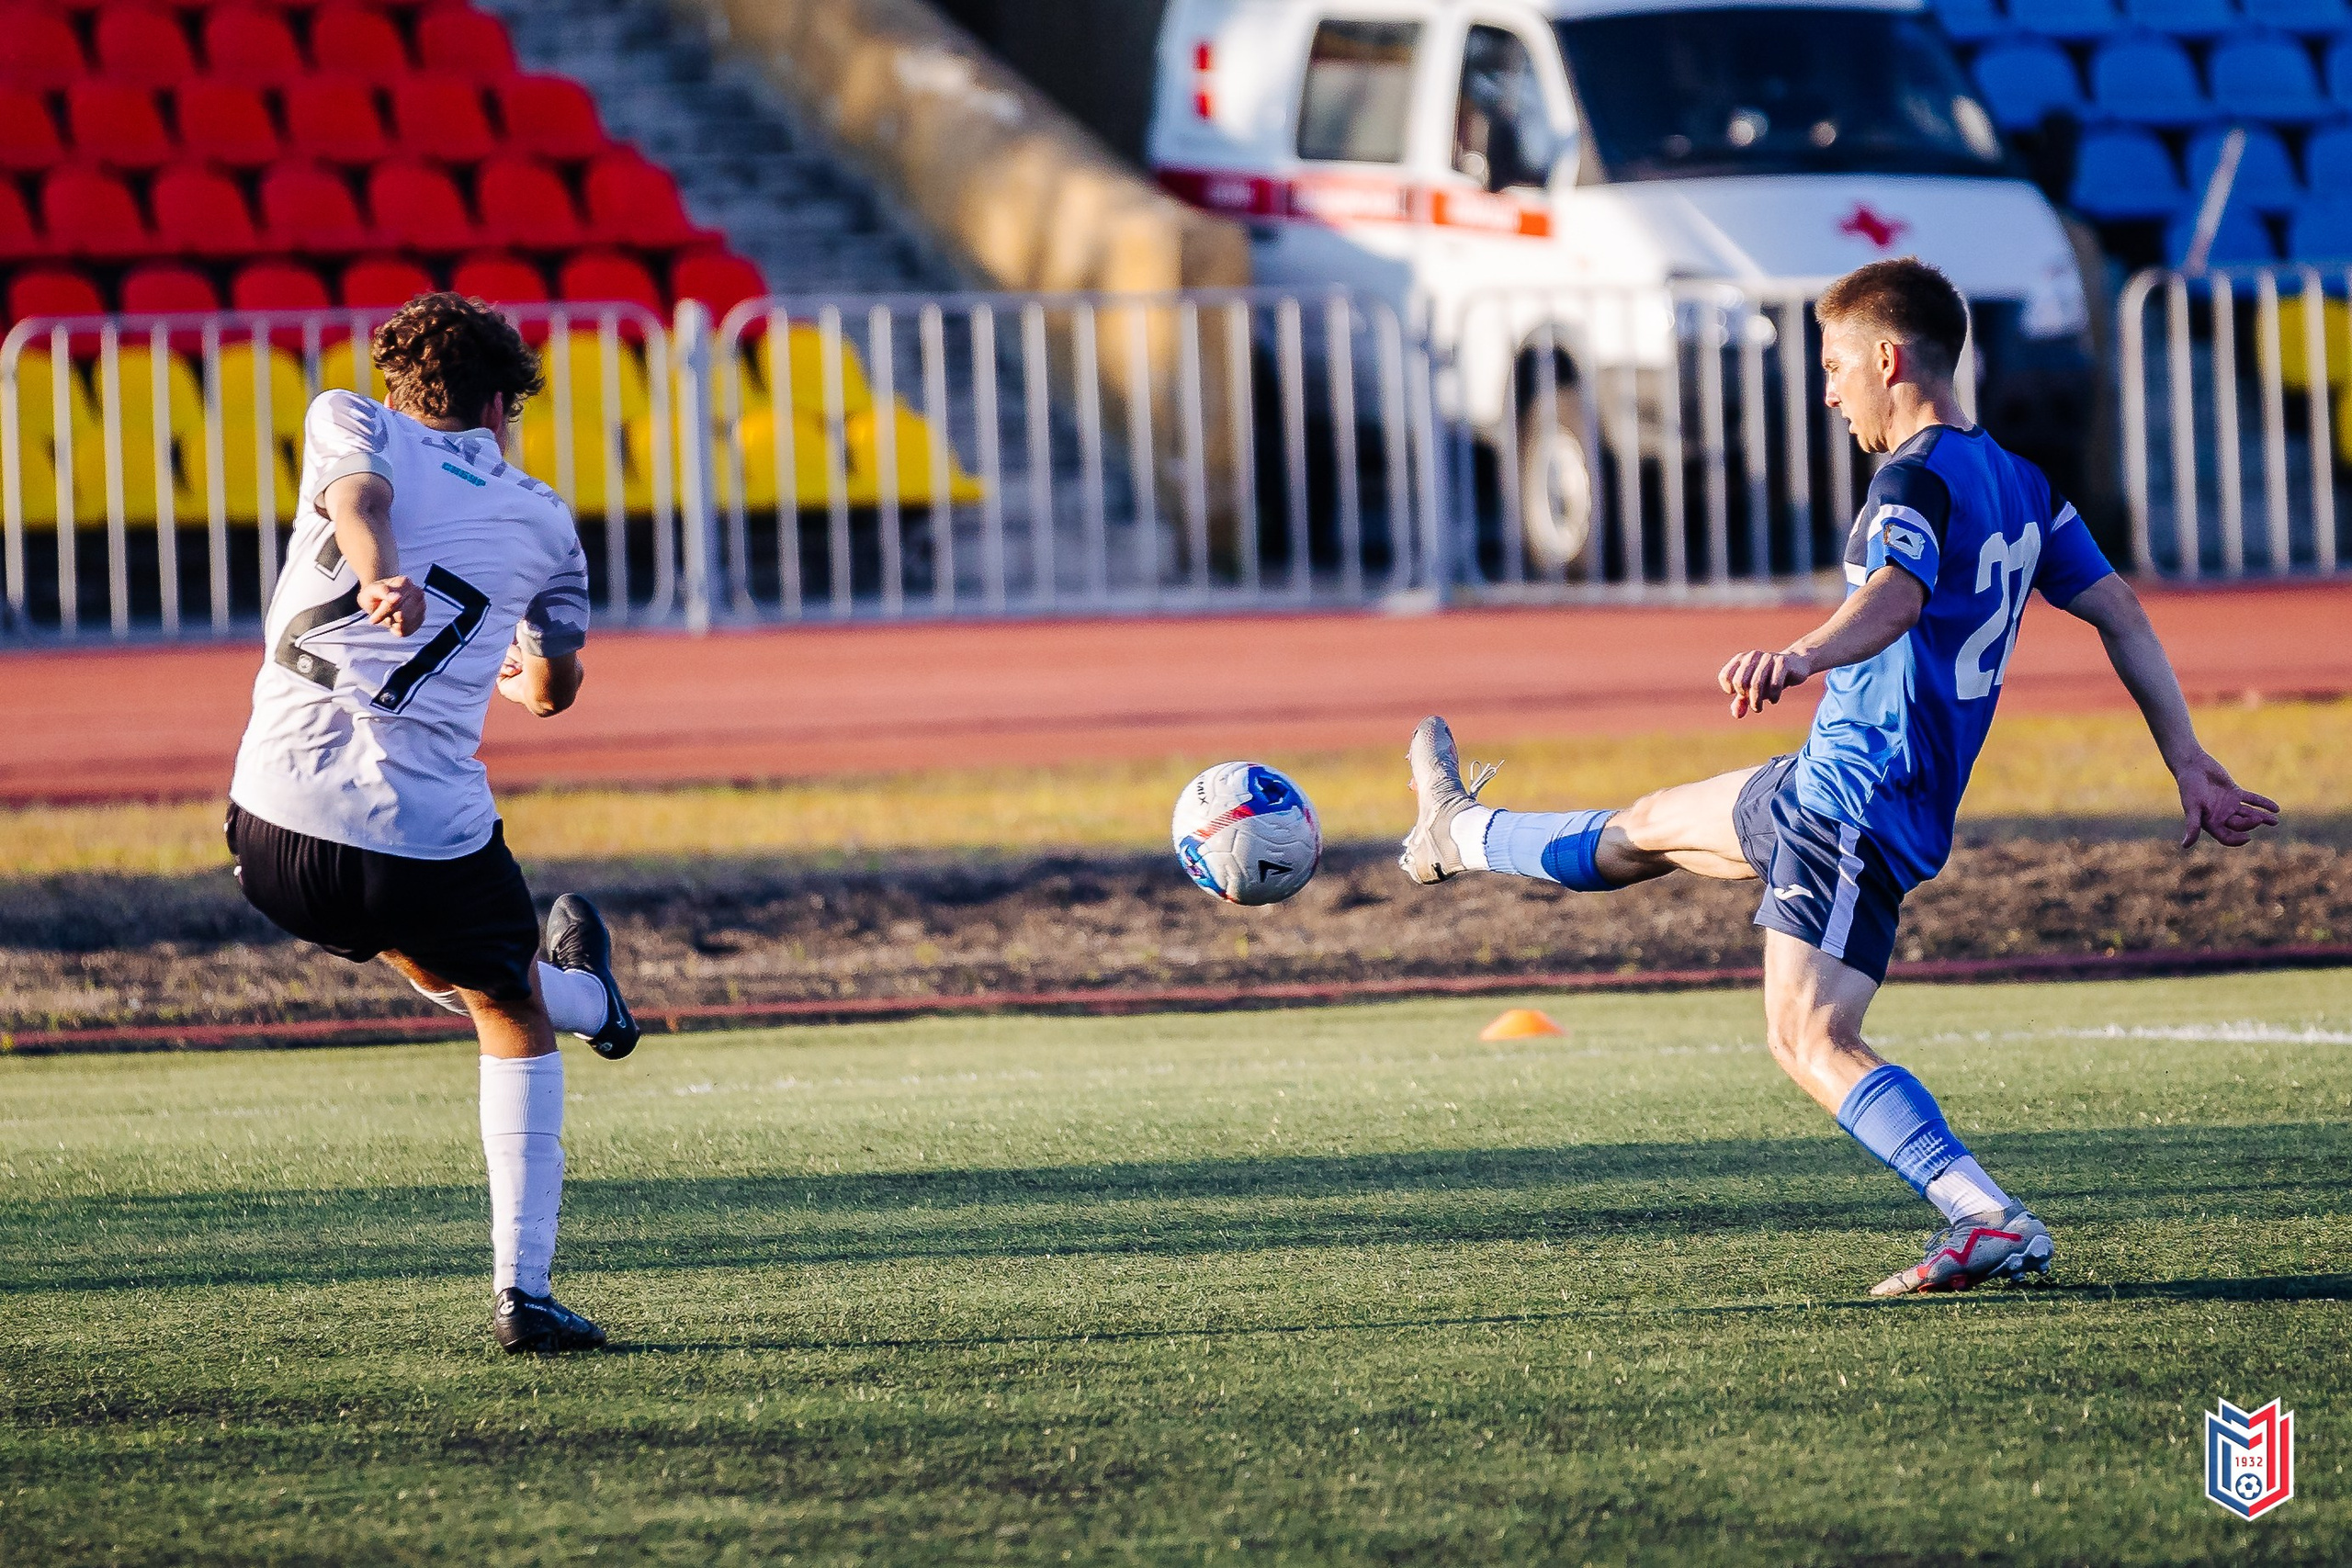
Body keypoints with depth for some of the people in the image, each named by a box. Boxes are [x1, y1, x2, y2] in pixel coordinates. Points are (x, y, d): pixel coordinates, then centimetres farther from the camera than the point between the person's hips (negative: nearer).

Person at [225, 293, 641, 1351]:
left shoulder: (346, 421, 12)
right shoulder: (540, 520, 16)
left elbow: (357, 492, -14)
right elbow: (555, 689, 33)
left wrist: (380, 576, -36)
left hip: (273, 831, 1)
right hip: (431, 833, -1)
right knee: (511, 1013, 23)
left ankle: (592, 1005, 55)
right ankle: (522, 1291, 20)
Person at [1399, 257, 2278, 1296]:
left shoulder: (1917, 478, -14)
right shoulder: (2023, 487, 15)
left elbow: (1896, 594, -36)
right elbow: (2120, 613, 15)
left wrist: (1802, 657, -55)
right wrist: (2190, 769, 16)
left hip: (1859, 800, -9)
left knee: (1810, 1040, -6)